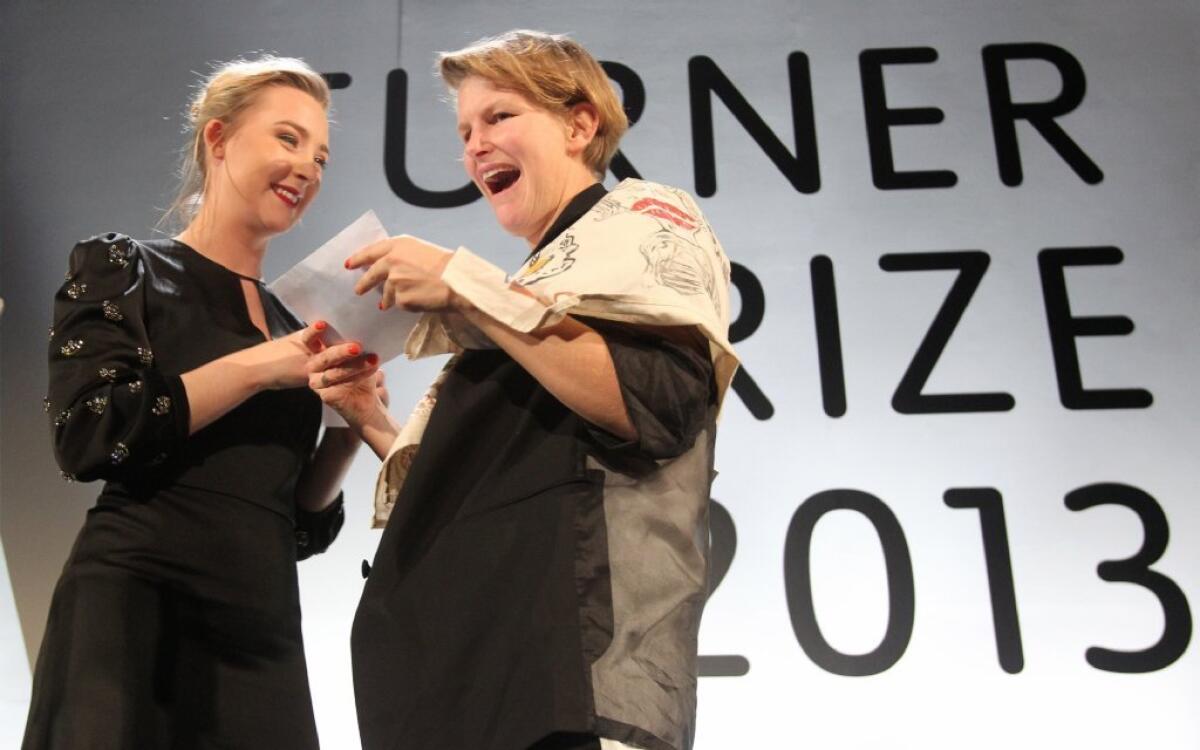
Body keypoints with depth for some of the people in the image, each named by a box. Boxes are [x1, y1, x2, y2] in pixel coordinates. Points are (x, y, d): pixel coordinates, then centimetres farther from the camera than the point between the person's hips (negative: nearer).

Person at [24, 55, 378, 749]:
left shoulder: (294, 330, 15)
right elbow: (87, 436, -14)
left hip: (265, 639, 5)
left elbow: (302, 525, 14)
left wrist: (350, 426, -2)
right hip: (135, 614, -5)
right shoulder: (123, 267, 2)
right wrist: (254, 368, -13)